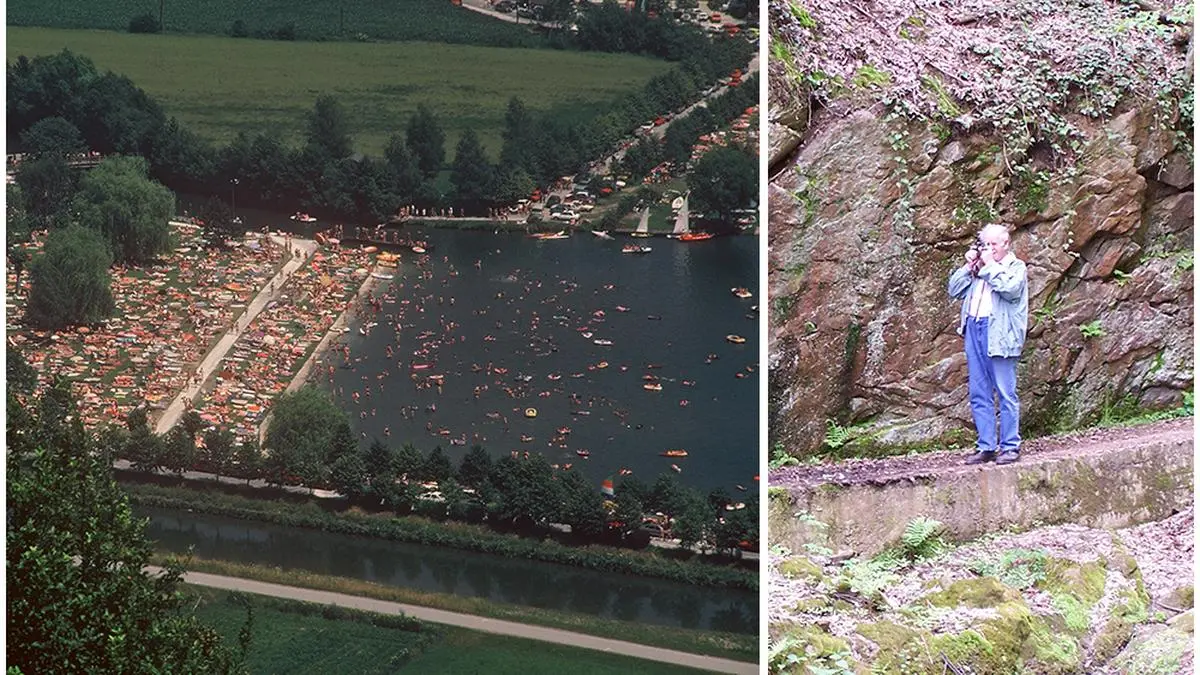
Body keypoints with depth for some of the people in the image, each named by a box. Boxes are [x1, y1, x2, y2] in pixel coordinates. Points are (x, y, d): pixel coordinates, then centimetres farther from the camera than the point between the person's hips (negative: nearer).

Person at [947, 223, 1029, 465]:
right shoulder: (977, 269, 19)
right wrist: (969, 266, 6)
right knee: (979, 395, 6)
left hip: (999, 334, -6)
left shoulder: (1016, 267, 2)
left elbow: (1010, 289, -17)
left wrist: (990, 265, -8)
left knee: (1006, 393, -3)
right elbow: (955, 290, 16)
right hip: (974, 331, 6)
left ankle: (1010, 446, 1)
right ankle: (986, 446, 10)